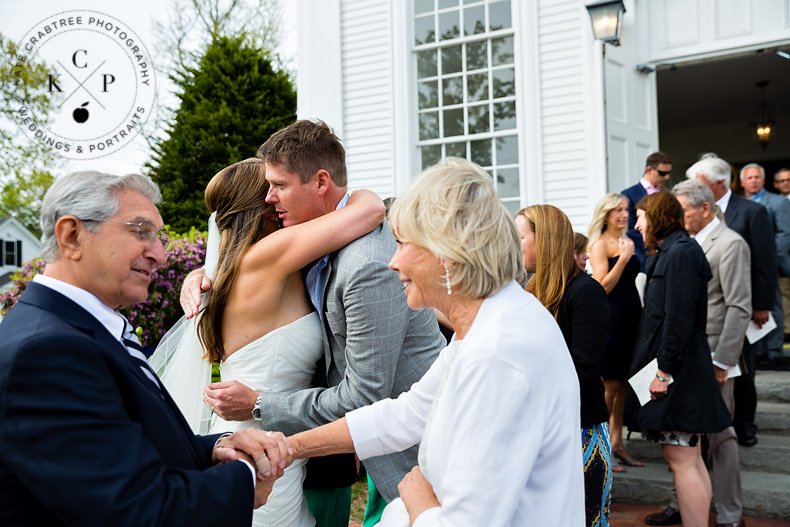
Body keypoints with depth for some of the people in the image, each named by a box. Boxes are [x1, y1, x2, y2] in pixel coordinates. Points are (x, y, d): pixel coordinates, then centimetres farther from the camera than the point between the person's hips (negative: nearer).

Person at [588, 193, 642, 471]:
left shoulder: (625, 241, 15)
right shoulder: (600, 244, -8)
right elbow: (603, 287, -17)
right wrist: (623, 258, -21)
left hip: (631, 317, 8)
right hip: (611, 317, -8)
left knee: (622, 382, 12)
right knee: (609, 384, -2)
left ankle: (617, 442, 20)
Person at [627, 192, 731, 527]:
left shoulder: (680, 252, -13)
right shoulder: (668, 253, 17)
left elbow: (679, 318, -20)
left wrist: (664, 370, -19)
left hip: (678, 368, -10)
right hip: (676, 367, 10)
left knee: (681, 460, -6)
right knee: (688, 458, 13)